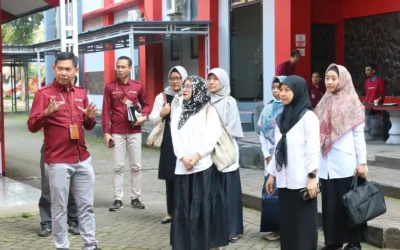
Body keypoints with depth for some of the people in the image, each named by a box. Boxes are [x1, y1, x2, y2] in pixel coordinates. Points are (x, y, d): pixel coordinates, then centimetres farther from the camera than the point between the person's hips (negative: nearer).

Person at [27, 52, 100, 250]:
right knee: (59, 208, 0)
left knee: (86, 205, 10)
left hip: (83, 159, 5)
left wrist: (90, 117, -4)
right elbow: (32, 126, -11)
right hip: (58, 162, -5)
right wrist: (47, 111, -28)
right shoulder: (44, 93, -5)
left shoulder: (81, 93, 11)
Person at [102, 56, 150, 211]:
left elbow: (145, 104, 15)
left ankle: (135, 198, 14)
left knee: (136, 166, 5)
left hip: (134, 132, 1)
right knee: (118, 166, 2)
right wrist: (106, 132, -5)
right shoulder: (110, 87, 0)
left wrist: (144, 116, -7)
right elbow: (106, 110, 0)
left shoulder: (138, 86, 3)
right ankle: (118, 199, 7)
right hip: (117, 133, -1)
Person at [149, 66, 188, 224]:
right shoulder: (163, 96, 7)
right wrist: (161, 114, -12)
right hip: (169, 142, 2)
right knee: (170, 177, 7)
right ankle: (171, 212, 17)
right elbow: (152, 118, 6)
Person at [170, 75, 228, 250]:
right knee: (183, 205, 4)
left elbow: (213, 137, -6)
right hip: (182, 167, 4)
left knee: (203, 205, -4)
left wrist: (196, 157, -15)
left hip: (203, 166, -4)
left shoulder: (209, 110, 3)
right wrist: (183, 158, -10)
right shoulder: (178, 112, 16)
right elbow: (175, 137, 6)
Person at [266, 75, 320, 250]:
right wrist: (271, 174, 16)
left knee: (304, 225, -1)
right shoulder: (282, 117, 13)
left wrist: (312, 176, -17)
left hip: (302, 181, -6)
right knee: (286, 224, 8)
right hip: (284, 181, 6)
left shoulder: (308, 116, -7)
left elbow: (313, 148, -12)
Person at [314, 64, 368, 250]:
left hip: (346, 163, -5)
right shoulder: (324, 103, 11)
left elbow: (359, 135, -4)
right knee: (330, 203, 8)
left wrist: (362, 162, -7)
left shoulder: (352, 103, -3)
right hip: (326, 163, 5)